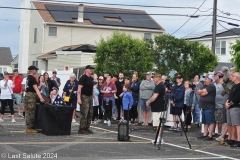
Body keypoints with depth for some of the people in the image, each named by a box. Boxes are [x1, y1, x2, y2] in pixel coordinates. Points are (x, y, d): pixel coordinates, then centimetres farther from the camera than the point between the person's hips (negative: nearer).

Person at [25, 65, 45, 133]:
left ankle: (28, 128, 17)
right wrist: (41, 98, -25)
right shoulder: (32, 78, -14)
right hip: (31, 95, -10)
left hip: (27, 95, 10)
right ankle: (30, 128, -4)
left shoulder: (28, 77, 15)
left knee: (28, 112, 12)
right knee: (31, 112, -6)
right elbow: (36, 89, -20)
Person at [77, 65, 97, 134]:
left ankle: (87, 128, 15)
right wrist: (79, 98, -22)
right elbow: (79, 88, -15)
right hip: (84, 97, -9)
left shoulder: (91, 79, 16)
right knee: (84, 113, -10)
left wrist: (95, 98, 19)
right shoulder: (83, 78, -9)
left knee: (90, 114, 8)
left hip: (90, 97, 9)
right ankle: (81, 129, -7)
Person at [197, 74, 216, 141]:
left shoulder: (211, 86, -11)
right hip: (204, 107, 10)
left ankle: (210, 135, -9)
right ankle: (205, 134, 18)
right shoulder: (205, 86, 20)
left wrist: (201, 91, 1)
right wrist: (203, 91, -7)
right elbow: (199, 92, 9)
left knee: (211, 122, -8)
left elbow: (203, 93, -17)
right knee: (205, 122, 13)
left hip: (209, 108, -10)